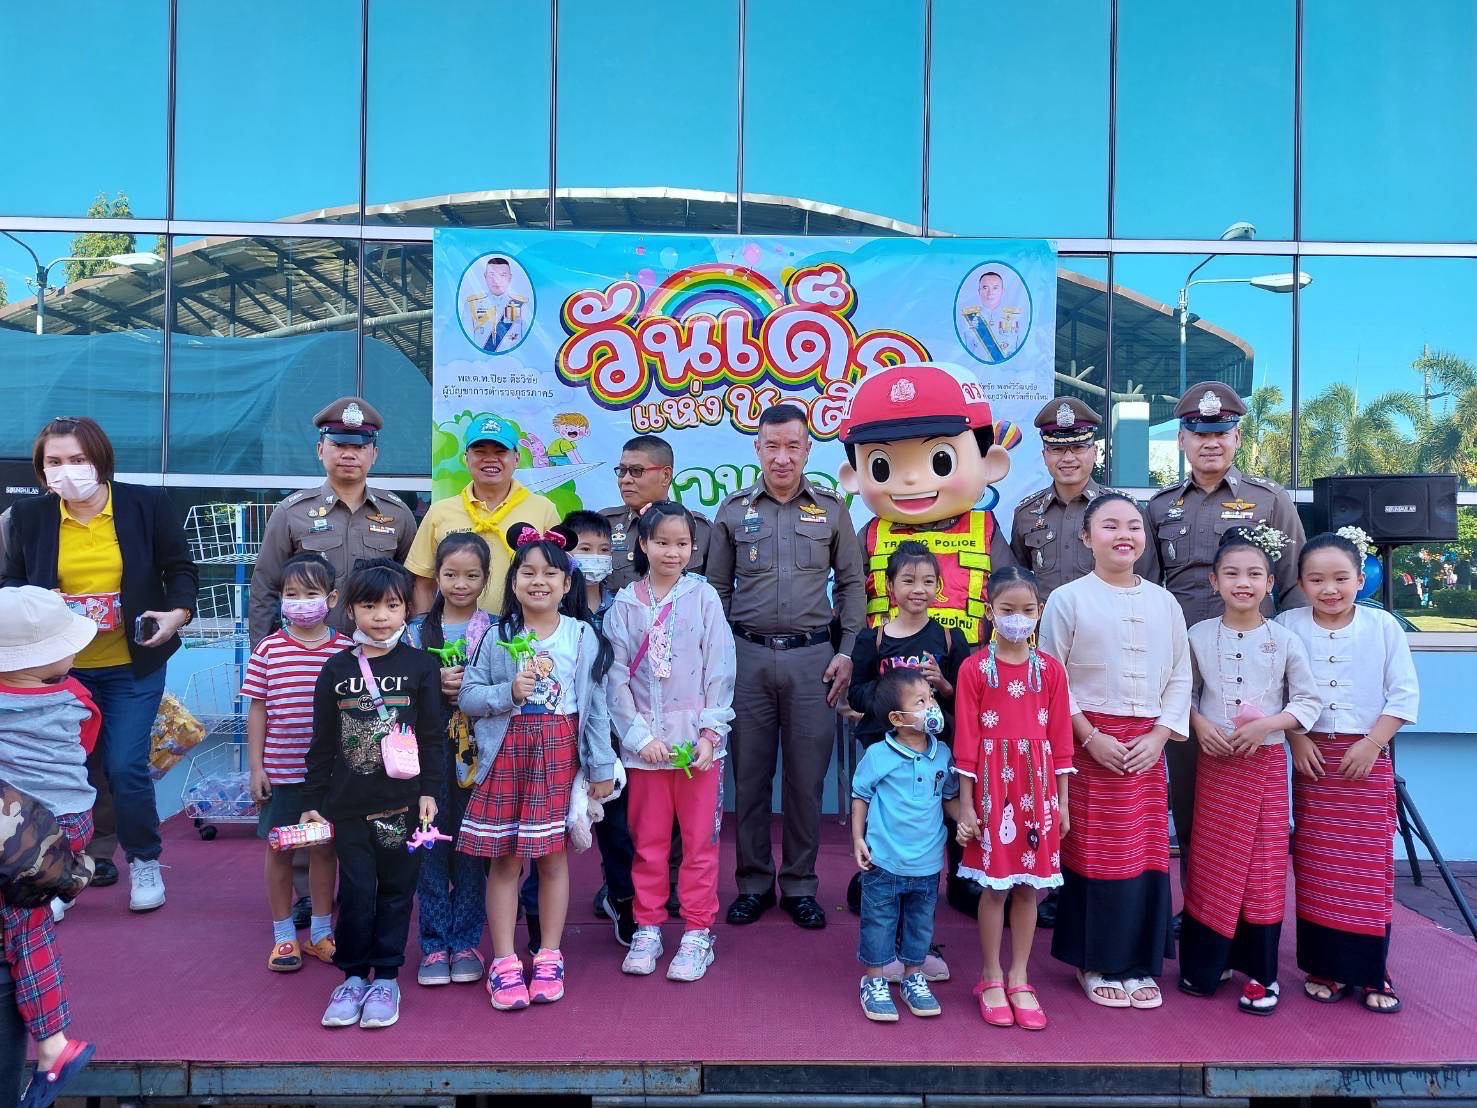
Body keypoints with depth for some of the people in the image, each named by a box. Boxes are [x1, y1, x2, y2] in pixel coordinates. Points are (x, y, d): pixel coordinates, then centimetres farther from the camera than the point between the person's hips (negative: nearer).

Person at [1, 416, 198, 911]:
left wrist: (178, 613, -17)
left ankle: (144, 861, 18)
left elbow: (181, 569, 1)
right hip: (61, 666, 3)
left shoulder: (148, 503, -6)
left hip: (133, 666, -2)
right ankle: (84, 858, 32)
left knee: (126, 767, -3)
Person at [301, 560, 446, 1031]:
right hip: (348, 804, 1)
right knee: (356, 892, 5)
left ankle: (386, 977, 22)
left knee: (396, 890, 8)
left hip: (402, 802, -1)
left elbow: (433, 736, -1)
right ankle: (353, 975, 22)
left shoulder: (420, 666, -2)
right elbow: (322, 742, 7)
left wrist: (430, 790, -6)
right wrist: (312, 801, 7)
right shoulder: (336, 669, 3)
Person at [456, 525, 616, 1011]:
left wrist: (602, 767, 0)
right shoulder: (498, 637, 2)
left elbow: (596, 706, 1)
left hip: (559, 753, 0)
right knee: (504, 858, 5)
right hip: (506, 754, 1)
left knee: (553, 856, 7)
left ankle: (549, 957, 20)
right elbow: (467, 696, 0)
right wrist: (509, 692, -17)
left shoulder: (583, 636, 0)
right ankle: (504, 962, 15)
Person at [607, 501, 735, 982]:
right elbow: (617, 678, -1)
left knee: (700, 842, 6)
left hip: (698, 742, -1)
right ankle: (647, 930, 27)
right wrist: (640, 736, -8)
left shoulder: (704, 597, 0)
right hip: (644, 743, 1)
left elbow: (720, 670, -3)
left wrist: (710, 732, -9)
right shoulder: (624, 605, 2)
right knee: (648, 842, 12)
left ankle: (697, 934, 20)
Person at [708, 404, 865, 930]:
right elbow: (718, 588, 10)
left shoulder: (831, 509, 6)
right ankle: (754, 883, 21)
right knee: (750, 775, 7)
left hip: (812, 657, 0)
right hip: (748, 655, 1)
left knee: (806, 777, 5)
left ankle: (801, 885, 20)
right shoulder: (733, 511, 7)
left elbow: (851, 584, 9)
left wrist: (847, 651, 0)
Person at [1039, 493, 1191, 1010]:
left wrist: (1159, 735, -5)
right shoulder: (1068, 599, -3)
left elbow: (1180, 676, 8)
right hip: (1088, 742, -3)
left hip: (1147, 745, 4)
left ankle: (1138, 962, 21)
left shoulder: (1164, 603, 8)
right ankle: (1096, 964, 16)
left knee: (1146, 853, 6)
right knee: (1094, 854, 2)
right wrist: (1090, 736, -13)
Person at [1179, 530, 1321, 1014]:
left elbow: (1309, 701, -2)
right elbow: (1184, 693, 5)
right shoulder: (1199, 636, -1)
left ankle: (1261, 972, 18)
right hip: (1215, 762, 1)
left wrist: (1268, 724, -17)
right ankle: (1204, 964, 21)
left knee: (1264, 866, 4)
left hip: (1266, 763, 0)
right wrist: (1199, 724, -13)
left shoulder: (1285, 640, -3)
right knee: (1210, 864, 7)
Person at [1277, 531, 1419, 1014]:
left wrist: (1370, 744, -10)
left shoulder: (1383, 626, -2)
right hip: (1313, 758, 1)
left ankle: (1372, 972, 14)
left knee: (1370, 866, 2)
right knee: (1316, 865, 4)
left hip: (1368, 758, 0)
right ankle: (1325, 966, 16)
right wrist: (1296, 740, -9)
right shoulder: (1288, 626, -1)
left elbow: (1405, 694, -2)